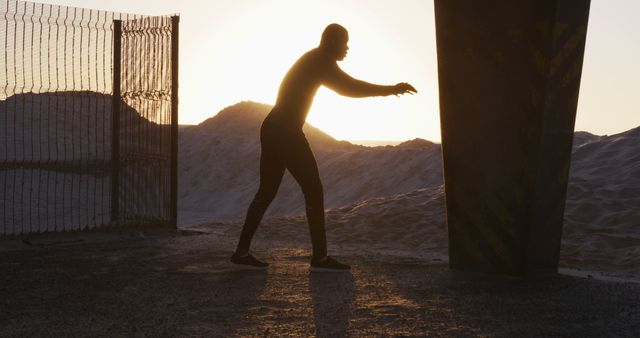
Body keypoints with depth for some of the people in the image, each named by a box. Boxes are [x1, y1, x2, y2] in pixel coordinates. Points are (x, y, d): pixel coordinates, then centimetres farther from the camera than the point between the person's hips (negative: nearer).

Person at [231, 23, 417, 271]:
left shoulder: (313, 61, 22)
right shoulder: (321, 60, -8)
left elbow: (344, 86, 33)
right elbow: (349, 87, -16)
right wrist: (389, 90, -10)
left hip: (271, 130, 10)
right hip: (287, 133, -10)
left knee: (267, 192, 11)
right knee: (313, 191, -6)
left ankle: (242, 252, 10)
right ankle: (320, 257, -5)